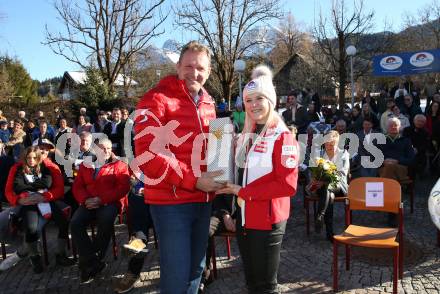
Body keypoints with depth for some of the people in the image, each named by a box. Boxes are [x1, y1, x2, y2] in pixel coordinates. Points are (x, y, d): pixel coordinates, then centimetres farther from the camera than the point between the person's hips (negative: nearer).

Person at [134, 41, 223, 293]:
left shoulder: (208, 103, 12)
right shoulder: (157, 99, -10)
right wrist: (194, 180, -21)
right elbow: (148, 153, -19)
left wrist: (213, 181, 5)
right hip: (171, 201, -7)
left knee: (196, 268, 19)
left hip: (203, 200, 7)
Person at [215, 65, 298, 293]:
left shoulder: (282, 137, -13)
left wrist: (242, 192, -19)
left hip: (267, 220, -7)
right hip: (244, 217, 7)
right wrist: (232, 187, 0)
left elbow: (288, 185, -21)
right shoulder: (246, 135, 10)